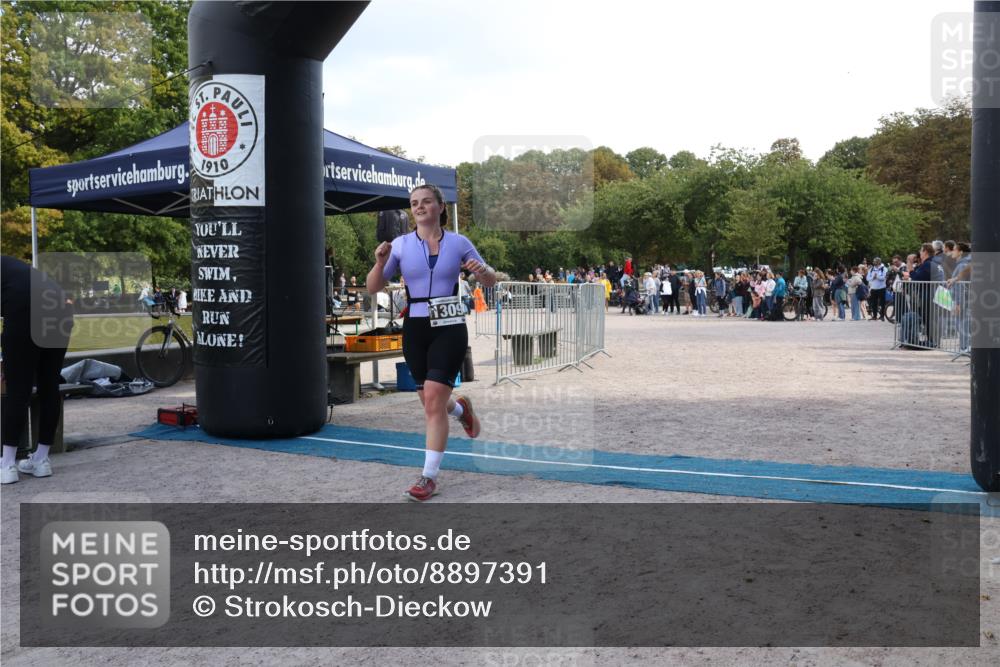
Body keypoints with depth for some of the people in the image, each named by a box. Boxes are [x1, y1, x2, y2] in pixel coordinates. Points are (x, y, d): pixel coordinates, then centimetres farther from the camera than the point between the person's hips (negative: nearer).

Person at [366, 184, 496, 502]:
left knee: (433, 400, -12)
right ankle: (460, 409, 49)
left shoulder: (458, 243, 1)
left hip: (449, 328, -3)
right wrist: (380, 262, -16)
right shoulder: (400, 244, 3)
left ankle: (429, 477, -2)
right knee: (430, 401, 12)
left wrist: (482, 270, -14)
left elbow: (490, 282, 9)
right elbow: (373, 288, 3)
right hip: (415, 328, 3)